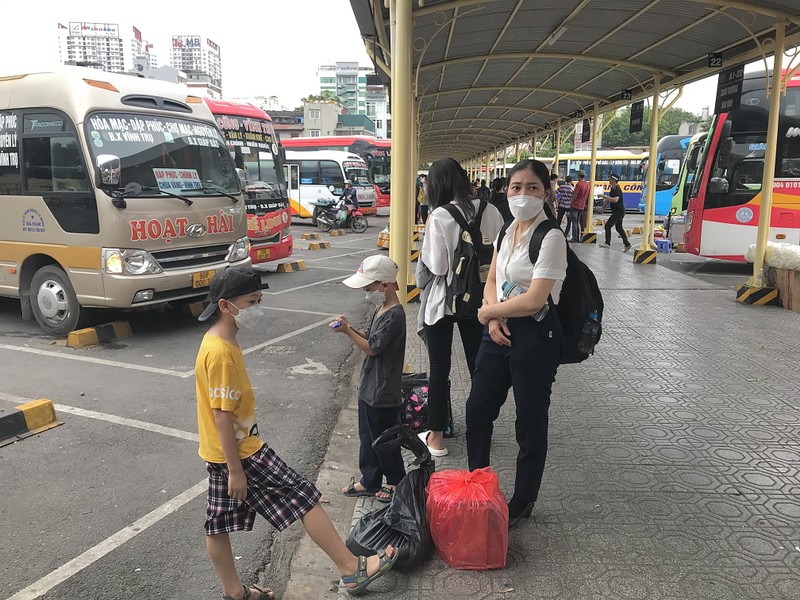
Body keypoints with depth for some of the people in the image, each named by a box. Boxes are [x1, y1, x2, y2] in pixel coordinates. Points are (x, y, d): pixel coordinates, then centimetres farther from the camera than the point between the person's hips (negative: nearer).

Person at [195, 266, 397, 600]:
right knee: (304, 497, -3)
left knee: (219, 522, 17)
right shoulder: (220, 352, -25)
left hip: (221, 455, 10)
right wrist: (235, 469, -19)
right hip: (239, 454, -10)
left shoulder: (218, 341, 6)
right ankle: (352, 569, 7)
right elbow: (222, 415, -24)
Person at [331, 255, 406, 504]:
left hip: (383, 394, -9)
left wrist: (347, 331, -20)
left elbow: (372, 348, -22)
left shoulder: (394, 315, -23)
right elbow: (369, 338, 11)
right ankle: (370, 481, 33)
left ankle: (396, 482, 26)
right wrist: (349, 327, -4)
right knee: (368, 438, 19)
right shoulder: (380, 310, 8)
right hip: (369, 388, 9)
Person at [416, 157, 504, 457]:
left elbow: (435, 266, -18)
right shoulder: (491, 212, -7)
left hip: (443, 301, -4)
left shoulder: (440, 216, -19)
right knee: (478, 366, 17)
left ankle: (436, 437, 19)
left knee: (439, 370, 9)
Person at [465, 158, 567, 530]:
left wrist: (486, 312, -9)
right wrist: (494, 318, -5)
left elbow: (534, 300, -23)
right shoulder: (508, 230, 8)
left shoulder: (551, 237, -16)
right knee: (477, 410, 14)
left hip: (535, 336, -8)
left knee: (530, 422, 8)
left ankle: (523, 502, 27)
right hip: (500, 331, 8)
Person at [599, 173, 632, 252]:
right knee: (619, 228, 15)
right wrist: (604, 204, 17)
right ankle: (627, 244, 20)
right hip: (617, 211, 10)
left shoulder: (617, 189, -19)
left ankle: (607, 243, -7)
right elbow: (609, 198, 25)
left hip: (619, 211, -10)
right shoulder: (612, 188, 11)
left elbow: (615, 200, -32)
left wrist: (606, 197, -25)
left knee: (608, 225, -11)